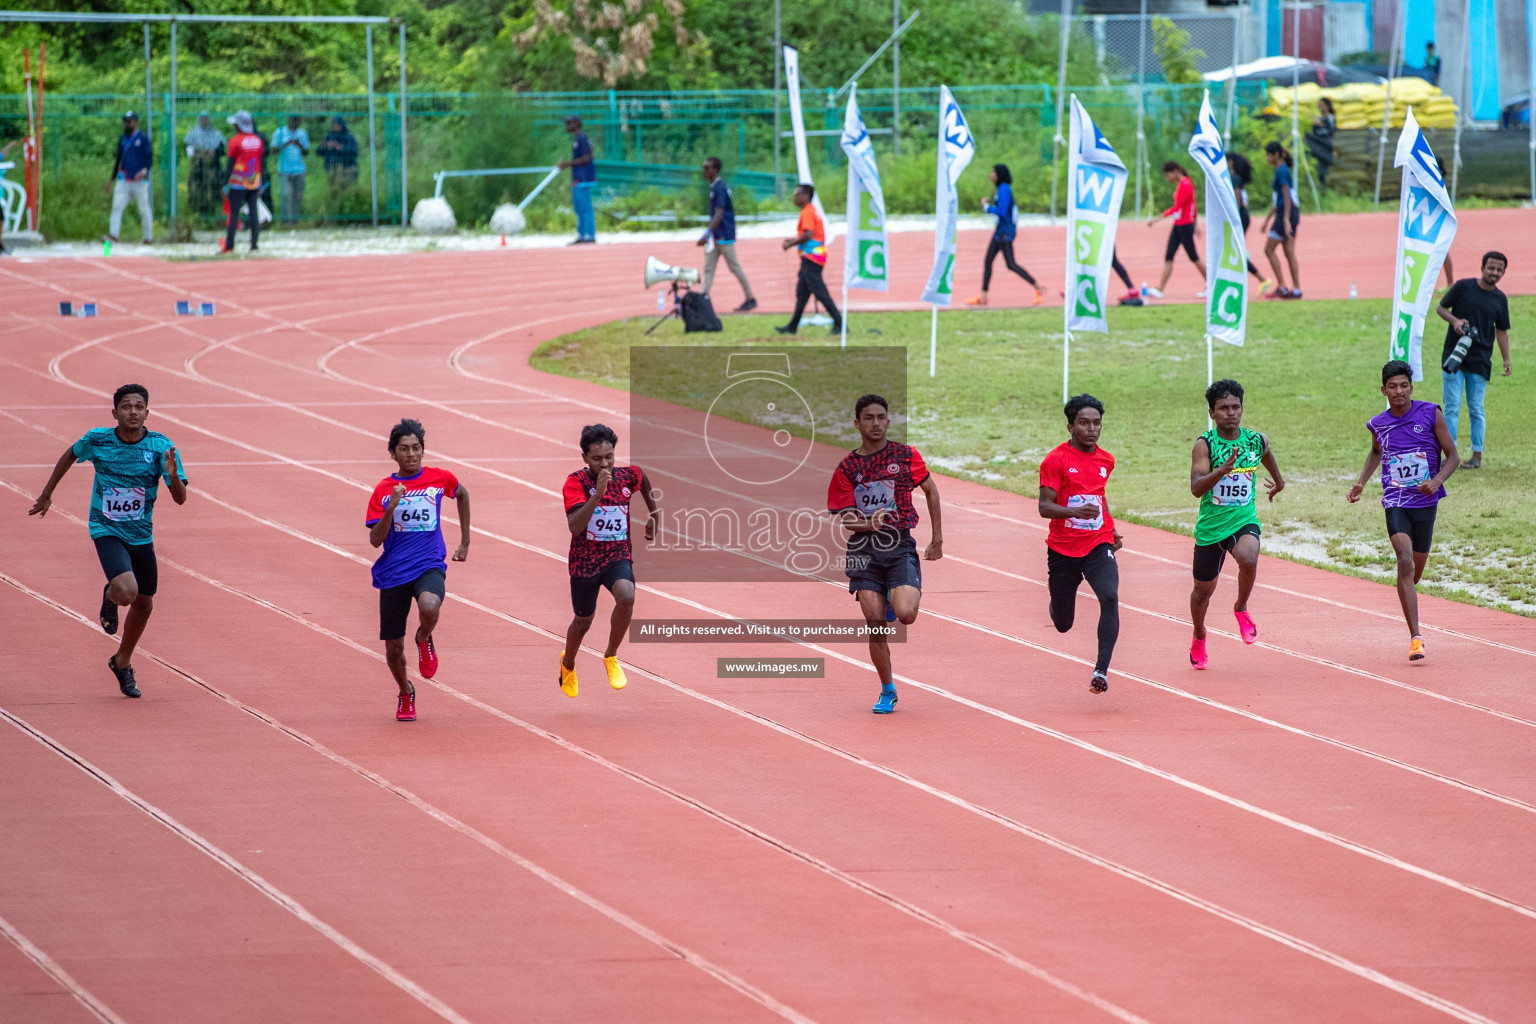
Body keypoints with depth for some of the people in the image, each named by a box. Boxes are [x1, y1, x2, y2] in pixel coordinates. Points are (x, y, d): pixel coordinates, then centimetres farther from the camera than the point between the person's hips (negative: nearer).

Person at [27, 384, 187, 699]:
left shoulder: (162, 447, -12)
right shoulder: (97, 440, -13)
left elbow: (180, 499, -15)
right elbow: (70, 455, 10)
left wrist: (173, 476, -37)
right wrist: (47, 493, 17)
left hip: (141, 534, 3)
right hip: (106, 530, -3)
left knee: (143, 604, 15)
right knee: (126, 591, -26)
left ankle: (122, 662, 41)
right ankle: (109, 597, 13)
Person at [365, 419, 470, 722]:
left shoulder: (439, 479, 2)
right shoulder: (383, 490, 0)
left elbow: (462, 495, 25)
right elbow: (375, 540, -6)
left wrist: (465, 543, 25)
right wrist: (391, 508, -22)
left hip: (429, 566, -1)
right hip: (393, 572, 1)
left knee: (429, 607, -36)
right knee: (394, 647, 6)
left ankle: (424, 639, 0)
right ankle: (405, 694, 38)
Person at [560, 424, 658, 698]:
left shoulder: (628, 476, -7)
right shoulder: (576, 482, -18)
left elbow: (644, 480, 21)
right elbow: (575, 526, -31)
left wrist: (654, 513, 27)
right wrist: (598, 493, -39)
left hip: (618, 556, 1)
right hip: (585, 560, -1)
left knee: (626, 596, -31)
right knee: (583, 622, 16)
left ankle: (611, 657, -7)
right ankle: (568, 663, 50)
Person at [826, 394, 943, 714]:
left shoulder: (906, 456, 2)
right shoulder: (847, 467, 2)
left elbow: (931, 491, 14)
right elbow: (844, 518, 1)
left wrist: (937, 539, 12)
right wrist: (869, 524, -21)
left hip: (900, 546, -1)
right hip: (864, 551, 1)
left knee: (905, 614, -22)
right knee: (876, 626, -3)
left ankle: (898, 601, 16)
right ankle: (887, 691, 14)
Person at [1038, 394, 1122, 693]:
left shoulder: (1106, 460, 7)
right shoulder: (1056, 460, -9)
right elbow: (1045, 507, -15)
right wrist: (1074, 511, -32)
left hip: (1098, 545, 2)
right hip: (1062, 549, -2)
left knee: (1110, 597, -26)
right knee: (1063, 624, 9)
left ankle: (1101, 669, -29)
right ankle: (1056, 603, 49)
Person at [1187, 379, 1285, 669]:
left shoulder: (1256, 441, -2)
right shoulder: (1205, 444, -13)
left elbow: (1268, 456, 24)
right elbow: (1196, 488, -24)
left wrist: (1278, 482, 40)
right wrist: (1223, 469, -39)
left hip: (1244, 521, 1)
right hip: (1210, 526, -1)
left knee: (1248, 558, -33)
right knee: (1203, 591, 13)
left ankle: (1241, 609, -4)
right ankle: (1199, 637, 45)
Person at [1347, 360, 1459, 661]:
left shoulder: (1431, 414, -5)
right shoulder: (1378, 424, 2)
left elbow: (1453, 456, 0)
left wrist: (1436, 481, -18)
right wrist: (1361, 483, 14)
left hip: (1426, 501, 1)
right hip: (1395, 502, -1)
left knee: (1414, 574, 12)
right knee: (1405, 562, -21)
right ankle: (1415, 638, -24)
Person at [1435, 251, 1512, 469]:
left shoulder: (1500, 299, 6)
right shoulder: (1464, 287, -2)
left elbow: (1501, 330, 13)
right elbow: (1441, 307, 4)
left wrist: (1506, 359, 6)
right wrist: (1454, 321, -15)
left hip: (1480, 360, 2)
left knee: (1476, 410, 5)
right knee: (1452, 407, -4)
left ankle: (1477, 455, 10)